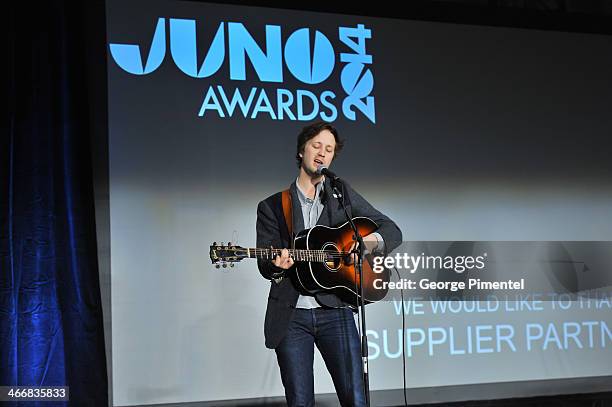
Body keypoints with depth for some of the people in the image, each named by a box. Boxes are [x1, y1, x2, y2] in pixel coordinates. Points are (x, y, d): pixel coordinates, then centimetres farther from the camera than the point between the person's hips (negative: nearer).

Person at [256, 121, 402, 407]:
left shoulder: (344, 194, 13)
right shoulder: (271, 206, 11)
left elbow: (392, 232, 11)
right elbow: (264, 264, 7)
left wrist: (370, 241, -11)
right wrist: (277, 266, -17)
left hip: (334, 311, 0)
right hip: (290, 315, 0)